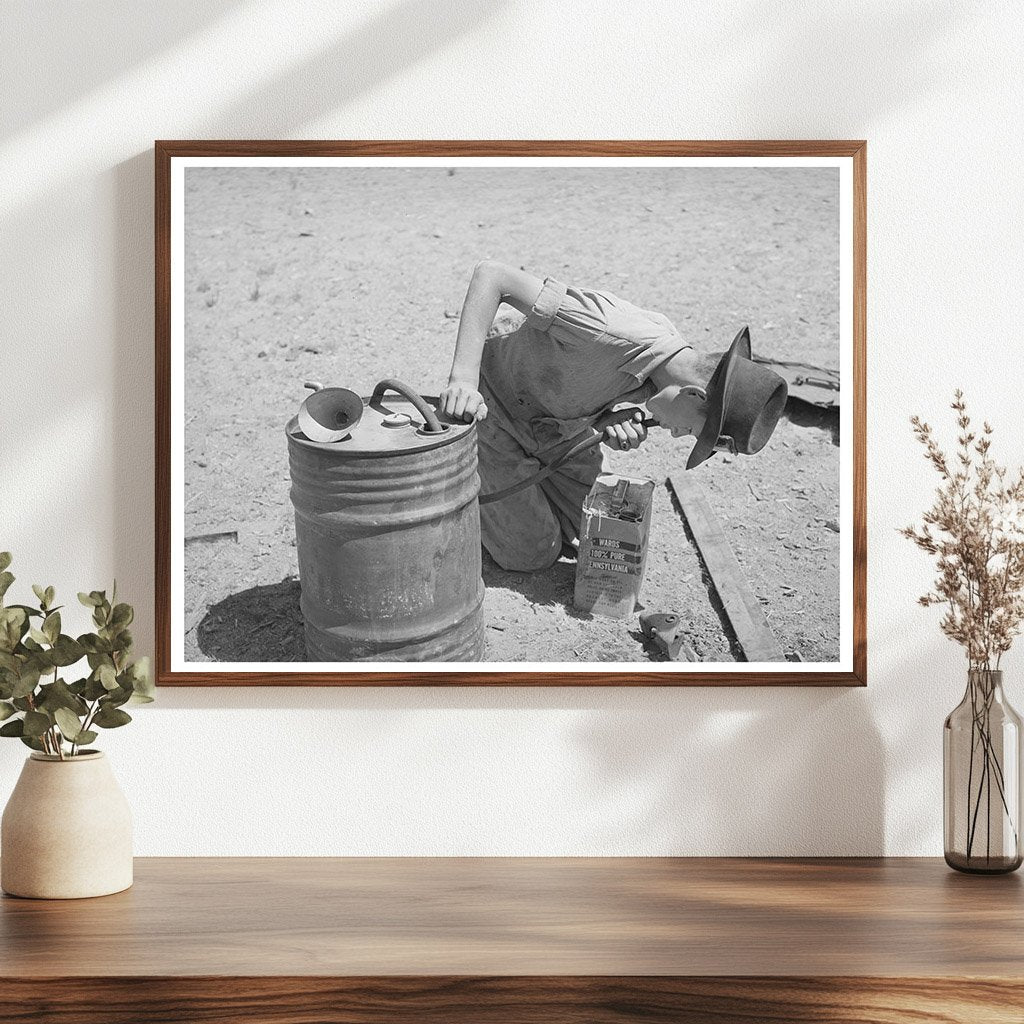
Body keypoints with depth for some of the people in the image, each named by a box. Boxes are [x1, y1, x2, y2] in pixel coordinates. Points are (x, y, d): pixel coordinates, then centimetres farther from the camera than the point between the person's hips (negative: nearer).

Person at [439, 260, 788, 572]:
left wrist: (612, 420, -25)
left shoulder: (671, 350, -15)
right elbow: (491, 274, -42)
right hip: (491, 404, -7)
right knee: (533, 555, -1)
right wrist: (463, 378, -48)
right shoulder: (606, 328, -42)